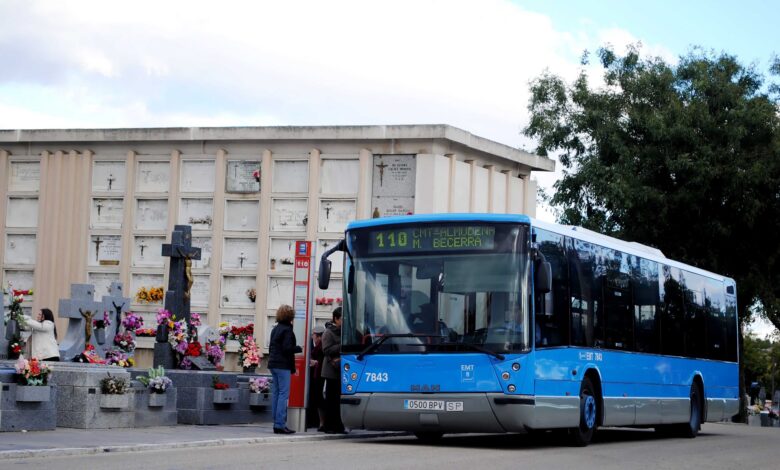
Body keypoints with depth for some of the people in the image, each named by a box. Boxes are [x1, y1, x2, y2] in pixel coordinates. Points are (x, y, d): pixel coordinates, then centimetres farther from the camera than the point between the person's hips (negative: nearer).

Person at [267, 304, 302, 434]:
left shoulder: (275, 329, 16)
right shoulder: (287, 330, -12)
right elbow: (287, 348, -18)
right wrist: (299, 348, -2)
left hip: (273, 364, 9)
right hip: (283, 366, -9)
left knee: (275, 393, 9)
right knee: (284, 394, -8)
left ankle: (276, 423, 11)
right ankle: (280, 424, -12)